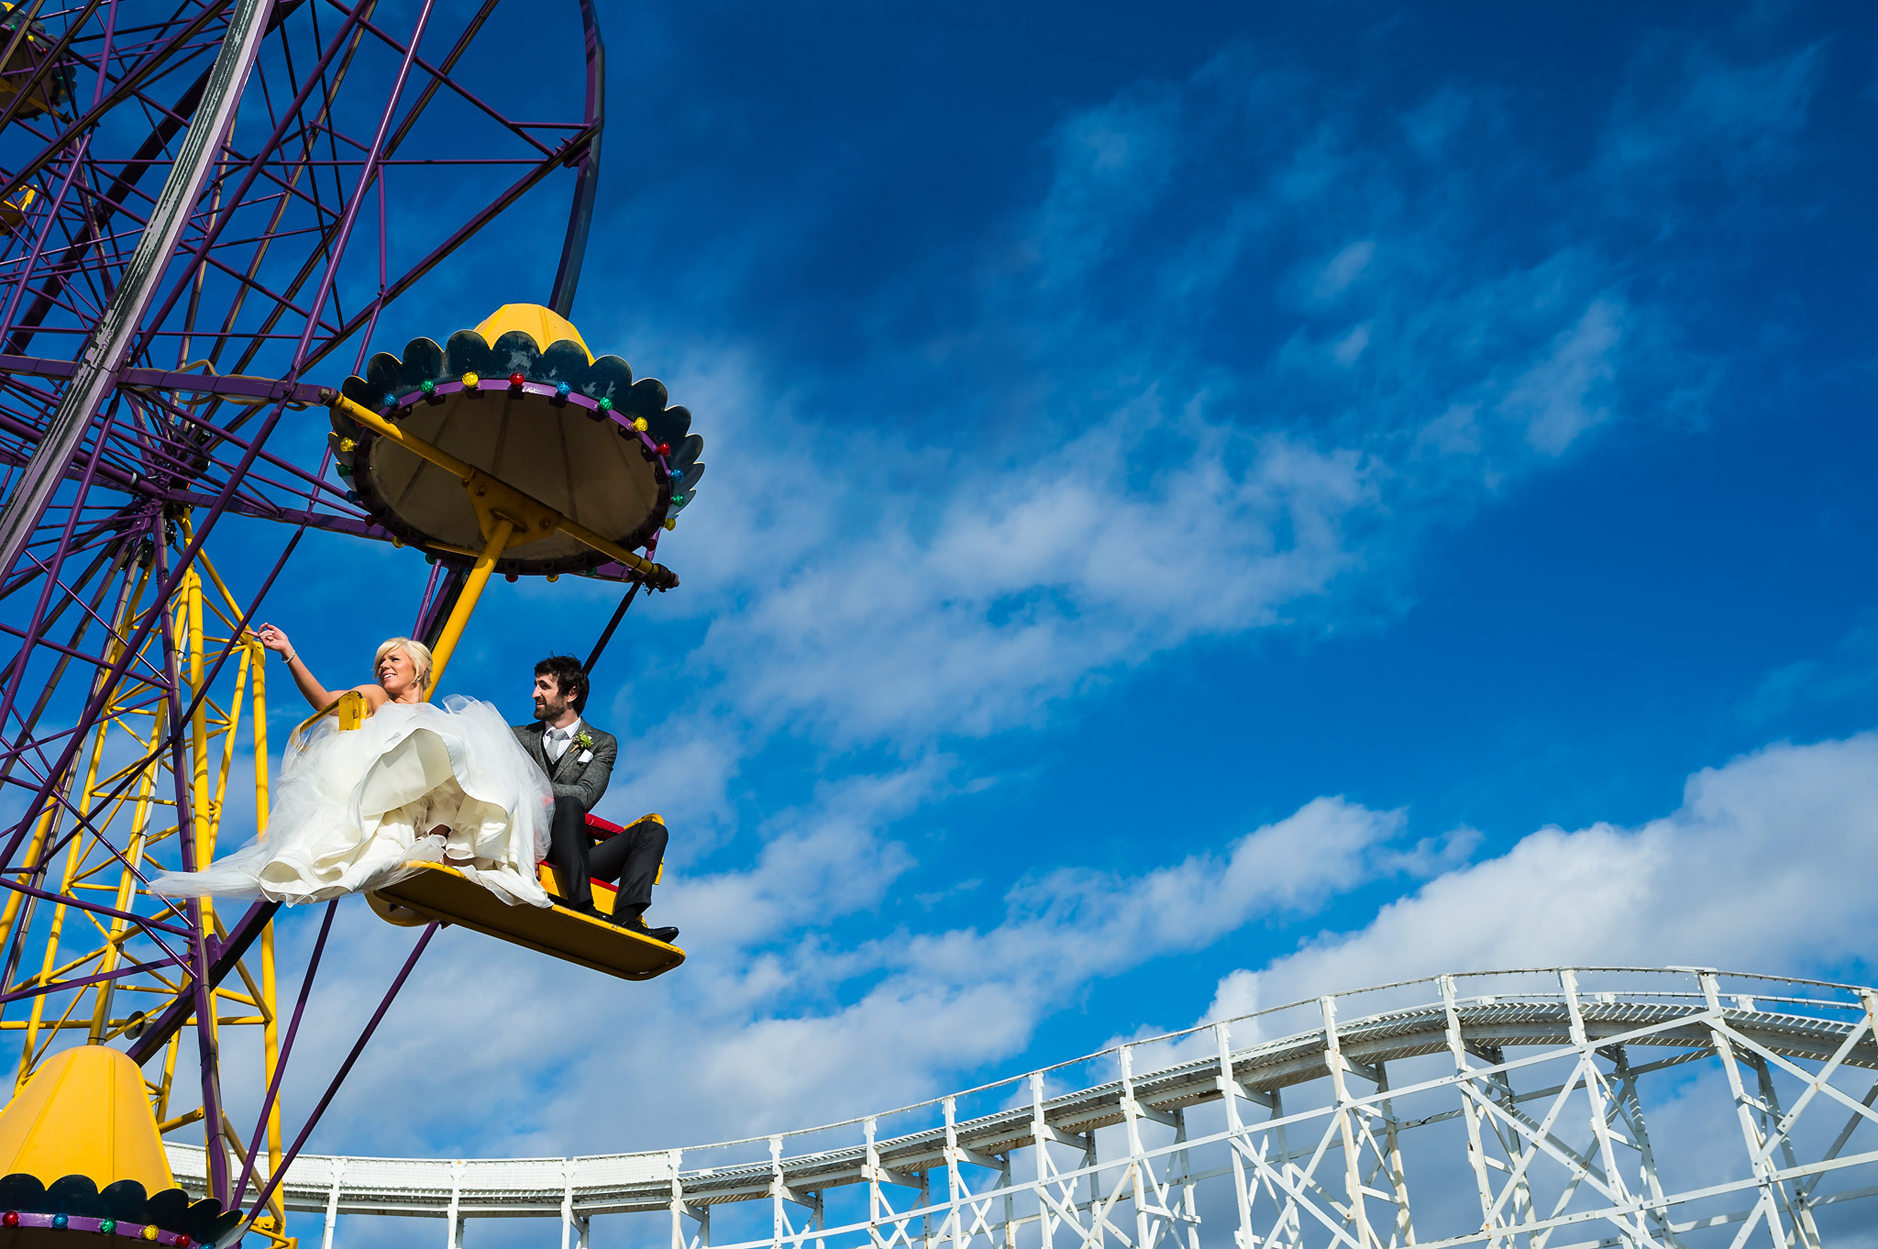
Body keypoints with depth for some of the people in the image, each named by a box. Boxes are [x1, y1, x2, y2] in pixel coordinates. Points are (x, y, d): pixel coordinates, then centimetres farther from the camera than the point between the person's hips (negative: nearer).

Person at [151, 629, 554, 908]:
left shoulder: (439, 718, 33)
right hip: (378, 787, -1)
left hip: (427, 797, 1)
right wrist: (289, 653, 0)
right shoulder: (373, 699, 28)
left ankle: (441, 834, -38)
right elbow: (323, 700, 10)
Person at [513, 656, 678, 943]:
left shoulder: (602, 743, 13)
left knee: (653, 830, -16)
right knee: (567, 804, -31)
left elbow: (586, 795, -4)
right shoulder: (520, 737, 19)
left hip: (576, 860, 2)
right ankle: (584, 909, -48)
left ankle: (625, 918, -39)